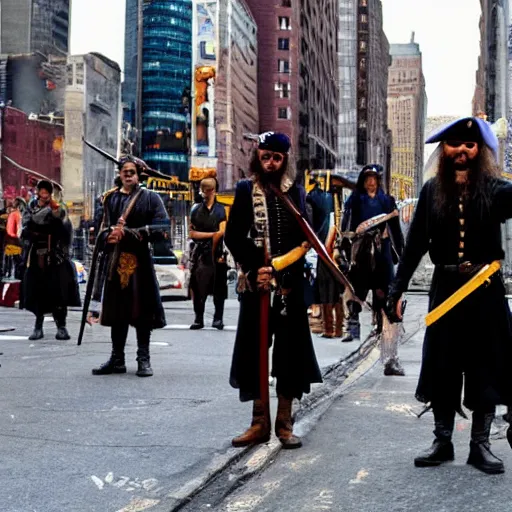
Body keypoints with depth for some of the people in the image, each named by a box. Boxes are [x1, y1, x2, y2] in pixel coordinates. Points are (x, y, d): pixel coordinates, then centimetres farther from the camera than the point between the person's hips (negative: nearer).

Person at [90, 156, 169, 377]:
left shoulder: (149, 198, 3)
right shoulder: (110, 198, 14)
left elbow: (160, 227, -8)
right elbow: (103, 227, 15)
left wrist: (128, 233, -14)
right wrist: (109, 235, -9)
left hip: (139, 260, -4)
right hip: (114, 260, 4)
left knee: (141, 310, -2)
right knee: (116, 309, 8)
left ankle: (143, 359, 7)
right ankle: (117, 359, 16)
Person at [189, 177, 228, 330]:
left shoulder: (221, 209, 6)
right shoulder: (196, 209, 10)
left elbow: (221, 233, -3)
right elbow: (193, 233, 2)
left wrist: (214, 252, -6)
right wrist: (211, 234, -7)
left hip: (217, 252, -1)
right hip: (199, 253, 1)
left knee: (219, 288, -2)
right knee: (198, 287, -3)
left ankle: (218, 318, 2)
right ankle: (198, 319, 0)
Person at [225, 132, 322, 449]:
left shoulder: (296, 191, 6)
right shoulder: (245, 190, 6)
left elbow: (303, 238, -5)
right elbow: (234, 237, 0)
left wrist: (278, 273, -16)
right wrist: (255, 269, -12)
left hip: (290, 283, 0)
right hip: (254, 283, 1)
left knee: (290, 351, 2)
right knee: (253, 351, 4)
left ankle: (285, 423, 12)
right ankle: (260, 422, 14)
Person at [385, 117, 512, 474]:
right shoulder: (433, 190, 2)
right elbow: (416, 243, 3)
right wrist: (397, 289, -1)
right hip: (446, 288, 2)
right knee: (443, 365, 8)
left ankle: (480, 445, 17)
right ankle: (442, 442, 19)